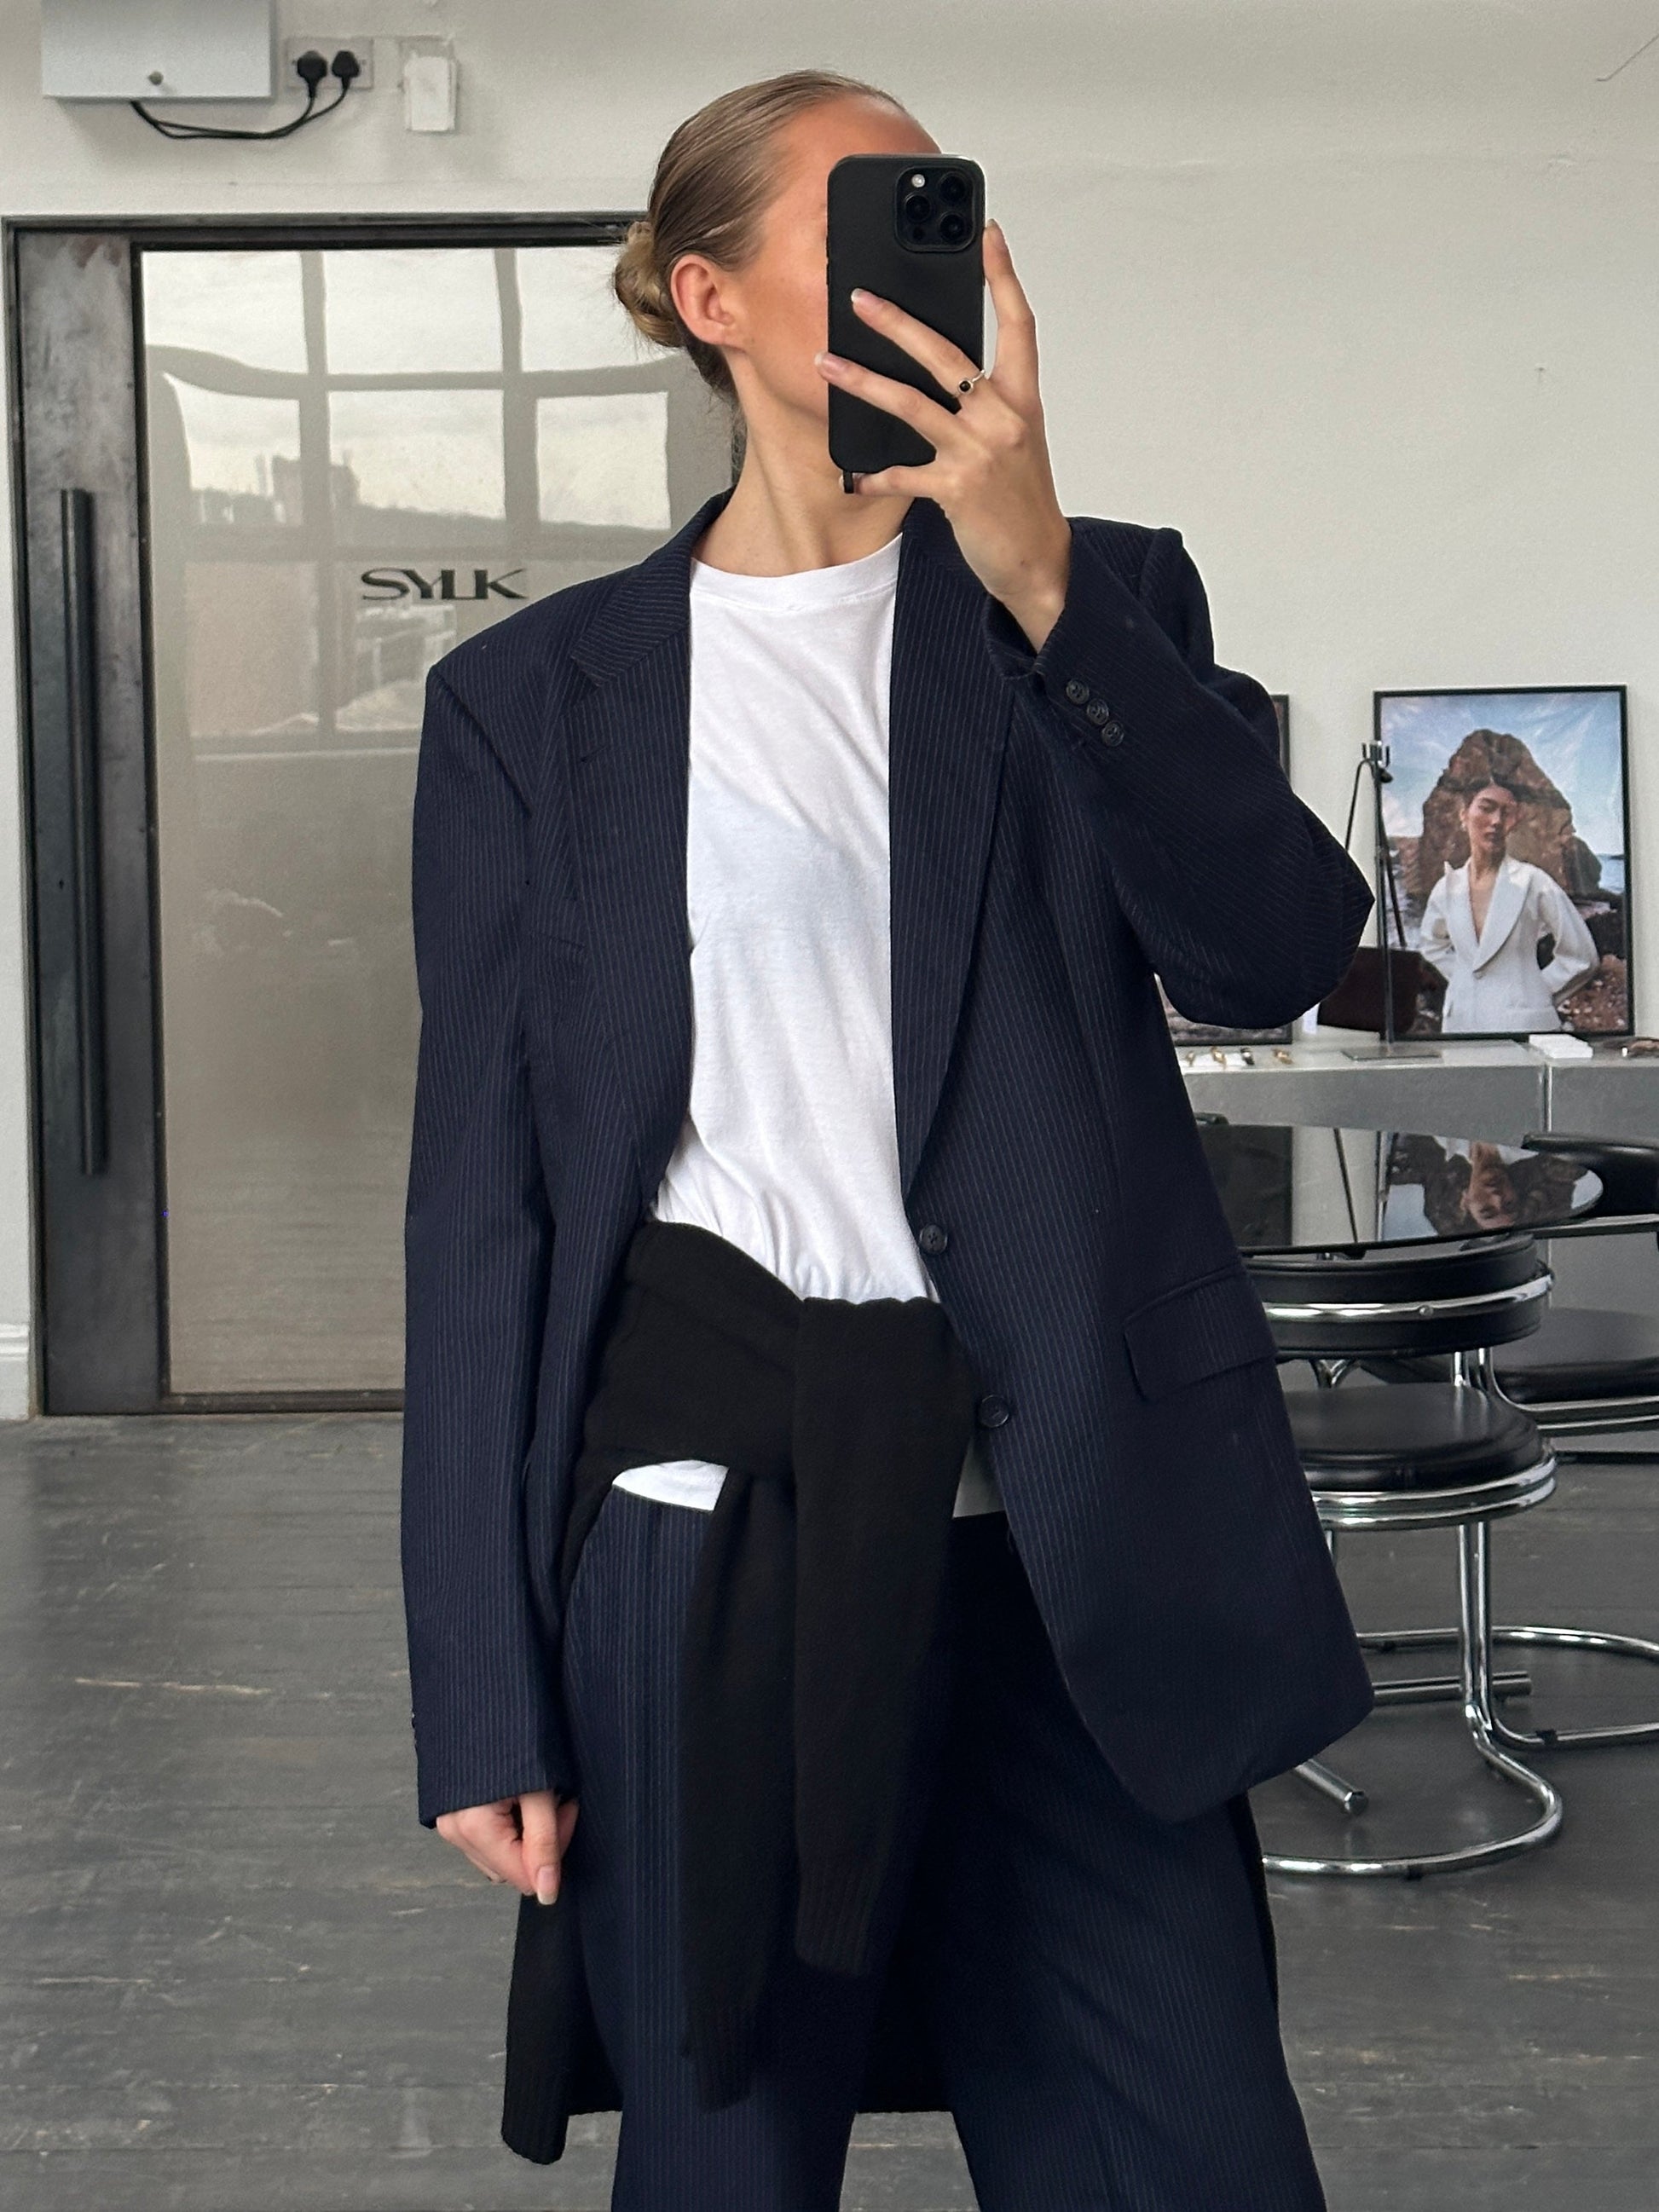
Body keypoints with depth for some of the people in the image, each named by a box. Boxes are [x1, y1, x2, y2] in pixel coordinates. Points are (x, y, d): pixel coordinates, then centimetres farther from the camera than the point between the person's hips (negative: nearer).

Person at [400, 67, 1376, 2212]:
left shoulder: (1099, 597, 9)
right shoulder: (539, 694, 5)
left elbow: (1274, 949, -7)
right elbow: (483, 1185, 2)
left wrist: (1038, 573, -17)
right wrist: (484, 1697, -2)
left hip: (1065, 1528, 2)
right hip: (710, 1500, -1)